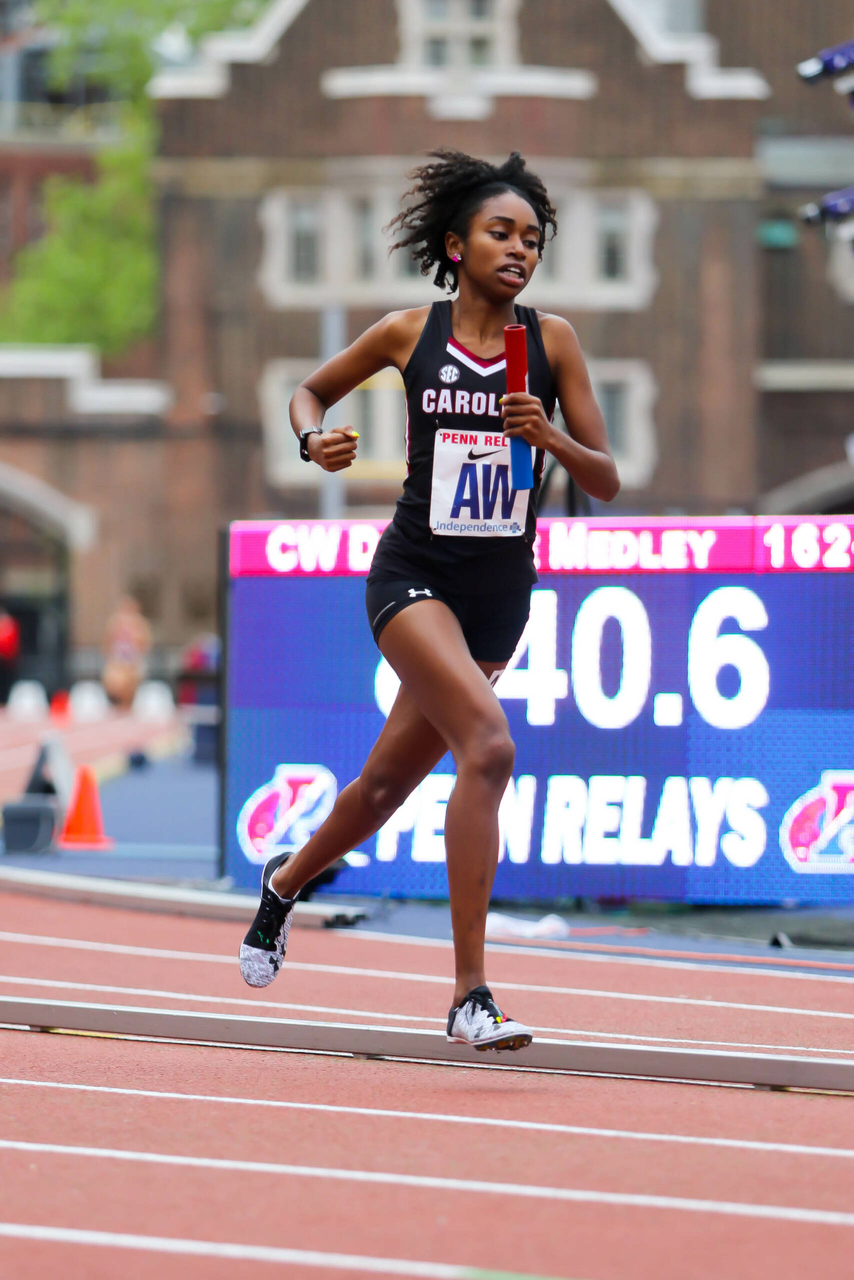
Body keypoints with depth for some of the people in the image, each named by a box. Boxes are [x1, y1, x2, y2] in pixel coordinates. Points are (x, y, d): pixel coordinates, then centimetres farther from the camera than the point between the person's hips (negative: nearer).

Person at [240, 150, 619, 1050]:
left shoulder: (551, 340, 1)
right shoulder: (408, 334, -2)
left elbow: (606, 483, 1)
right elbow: (310, 390, 17)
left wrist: (552, 438, -19)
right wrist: (315, 441, -5)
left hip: (500, 593, 4)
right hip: (414, 574, -3)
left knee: (387, 784, 16)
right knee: (489, 744, -27)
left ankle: (286, 880, 49)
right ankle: (470, 995, -27)